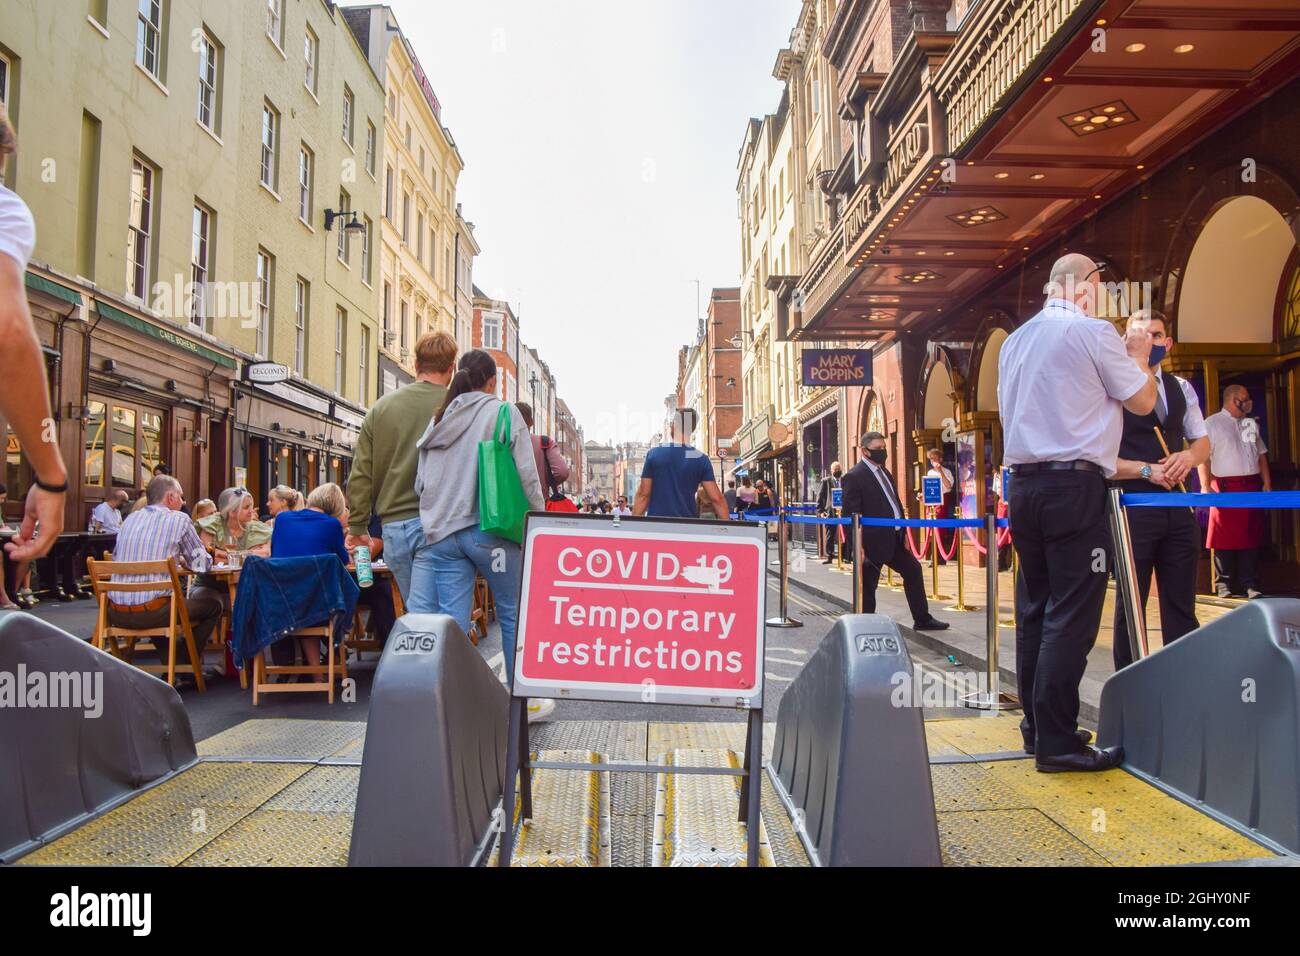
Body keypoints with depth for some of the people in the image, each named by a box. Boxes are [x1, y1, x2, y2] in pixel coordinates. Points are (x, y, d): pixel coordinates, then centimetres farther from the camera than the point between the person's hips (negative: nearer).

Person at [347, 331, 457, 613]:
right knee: (424, 613, -2)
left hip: (393, 525, 5)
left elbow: (360, 475, 8)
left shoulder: (381, 408, 7)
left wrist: (358, 527, 16)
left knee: (418, 609, 18)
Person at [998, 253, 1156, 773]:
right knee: (1071, 614, -5)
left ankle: (1036, 725, 18)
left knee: (1034, 608, 11)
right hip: (1075, 485, -7)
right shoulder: (1094, 333, -6)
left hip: (1024, 483, 8)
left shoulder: (1014, 341, 15)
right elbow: (1142, 402, 2)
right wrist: (1139, 356, 20)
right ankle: (1056, 742, -3)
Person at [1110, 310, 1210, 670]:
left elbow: (1202, 441, 20)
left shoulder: (1182, 389, 12)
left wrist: (1190, 456, -3)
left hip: (1178, 506, 6)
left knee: (1181, 603, 11)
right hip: (1133, 506, -5)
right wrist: (1147, 470, -17)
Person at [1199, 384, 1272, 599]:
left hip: (1252, 487, 6)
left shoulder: (1251, 424, 18)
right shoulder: (1212, 424, -2)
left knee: (1251, 537, 4)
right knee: (1225, 537, -2)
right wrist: (1205, 487, -17)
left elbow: (1261, 454, 21)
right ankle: (1225, 584, 5)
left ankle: (1250, 584, 9)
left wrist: (1267, 482, 11)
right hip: (1226, 488, -5)